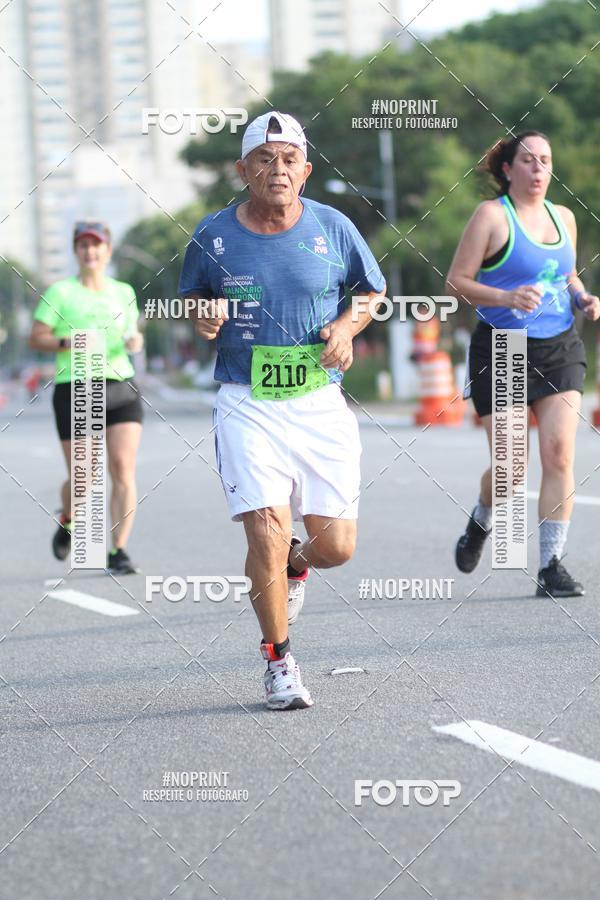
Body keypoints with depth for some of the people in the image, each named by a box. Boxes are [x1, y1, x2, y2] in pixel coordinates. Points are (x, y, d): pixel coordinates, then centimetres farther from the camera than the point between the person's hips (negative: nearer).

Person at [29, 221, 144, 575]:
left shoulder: (124, 292, 14)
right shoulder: (60, 292, 3)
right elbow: (36, 338, 1)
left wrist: (136, 341, 0)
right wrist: (66, 342, -17)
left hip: (122, 389, 3)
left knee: (124, 471, -10)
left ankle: (119, 552, -7)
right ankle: (68, 523, 31)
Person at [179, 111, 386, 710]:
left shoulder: (333, 228, 0)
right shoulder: (213, 236, -2)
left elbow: (372, 291, 15)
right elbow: (192, 294, 16)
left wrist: (346, 327, -4)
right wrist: (203, 317, -6)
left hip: (320, 406, 2)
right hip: (246, 406, -1)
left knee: (336, 547, -1)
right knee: (268, 534, -14)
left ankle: (292, 565, 37)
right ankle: (278, 661, 7)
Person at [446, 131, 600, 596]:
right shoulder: (491, 215, -6)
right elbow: (456, 282, -9)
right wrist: (507, 298, -23)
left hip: (559, 349, 4)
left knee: (559, 453, -10)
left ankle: (551, 566, -5)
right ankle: (481, 521, 30)